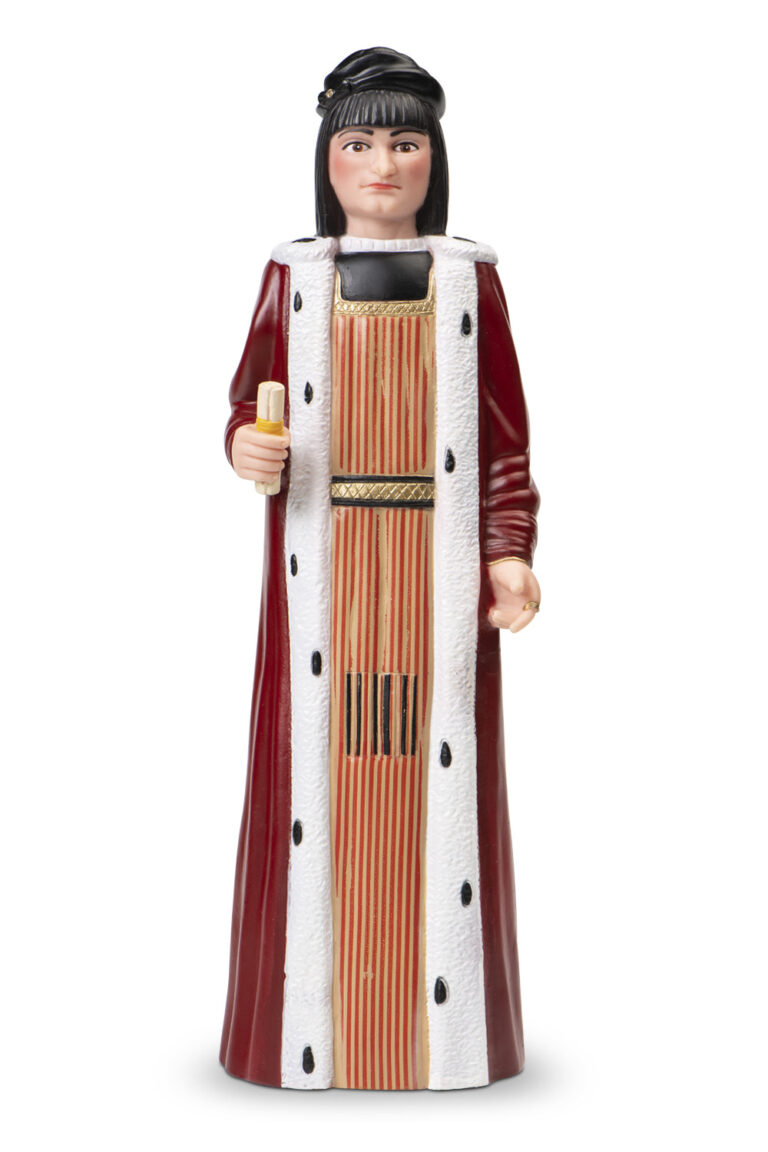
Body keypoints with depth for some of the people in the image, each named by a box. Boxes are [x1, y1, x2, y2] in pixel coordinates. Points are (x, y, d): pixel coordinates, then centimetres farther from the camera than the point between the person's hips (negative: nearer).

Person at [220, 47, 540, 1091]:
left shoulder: (470, 279, 7)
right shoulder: (292, 277, 9)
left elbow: (504, 436, 5)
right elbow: (250, 399, 11)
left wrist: (509, 554, -7)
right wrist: (247, 446, -12)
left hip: (438, 574, 0)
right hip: (323, 575, 1)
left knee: (435, 779, 1)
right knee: (315, 769, 0)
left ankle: (438, 1020, 13)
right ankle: (314, 1020, 12)